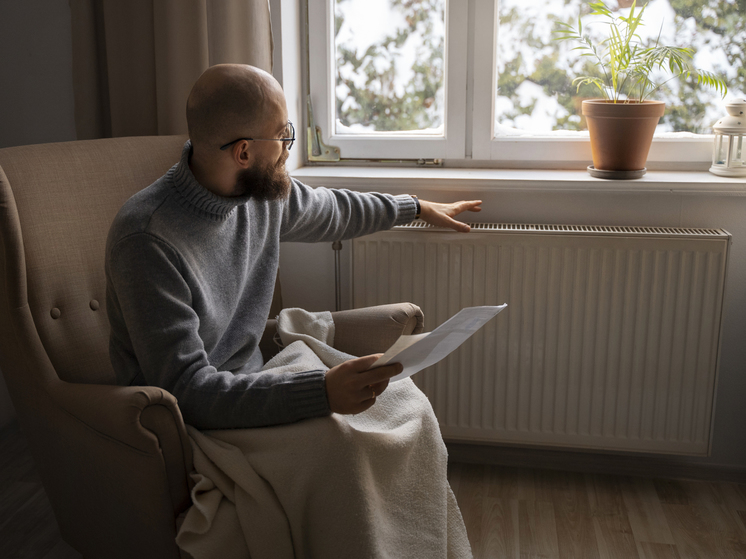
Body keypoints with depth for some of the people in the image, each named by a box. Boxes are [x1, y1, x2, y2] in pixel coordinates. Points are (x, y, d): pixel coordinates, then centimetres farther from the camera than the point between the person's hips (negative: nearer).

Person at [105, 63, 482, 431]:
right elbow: (187, 391, -29)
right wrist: (322, 392, -38)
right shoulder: (149, 241, -27)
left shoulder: (264, 191, -3)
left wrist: (417, 207, 33)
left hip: (251, 383, 7)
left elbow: (332, 211, 21)